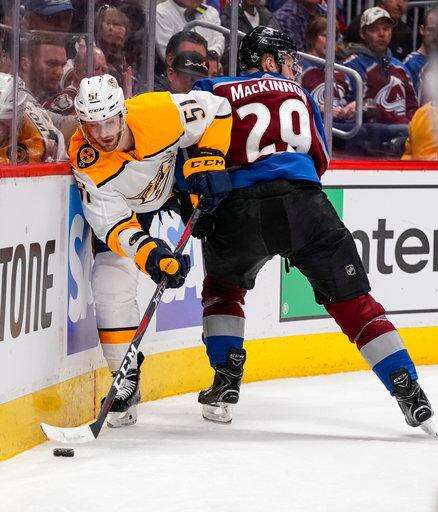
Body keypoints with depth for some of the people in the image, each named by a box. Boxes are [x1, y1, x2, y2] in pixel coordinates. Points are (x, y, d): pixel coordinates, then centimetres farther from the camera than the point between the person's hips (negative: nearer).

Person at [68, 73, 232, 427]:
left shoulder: (160, 112, -37)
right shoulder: (87, 165, -34)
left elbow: (216, 110, -19)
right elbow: (115, 225, -34)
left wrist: (208, 160, -27)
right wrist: (150, 255, -49)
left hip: (178, 175, 2)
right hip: (126, 203, -2)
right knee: (110, 280, -15)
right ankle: (126, 380, -3)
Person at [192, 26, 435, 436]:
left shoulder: (213, 92, 18)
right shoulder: (297, 94, 25)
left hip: (241, 212, 0)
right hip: (304, 207, 1)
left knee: (222, 286, 29)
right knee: (353, 302, 8)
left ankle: (225, 385, 16)